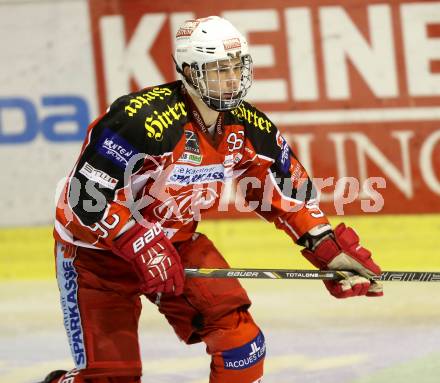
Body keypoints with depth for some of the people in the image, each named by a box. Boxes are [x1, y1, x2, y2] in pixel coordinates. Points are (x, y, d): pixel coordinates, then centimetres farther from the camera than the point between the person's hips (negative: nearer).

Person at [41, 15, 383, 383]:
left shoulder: (247, 126, -9)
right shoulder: (146, 120, -31)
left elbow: (286, 187, 5)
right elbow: (88, 197, -30)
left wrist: (328, 247, -5)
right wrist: (143, 249, -30)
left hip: (178, 239, 6)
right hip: (97, 244, -6)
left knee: (240, 338, -9)